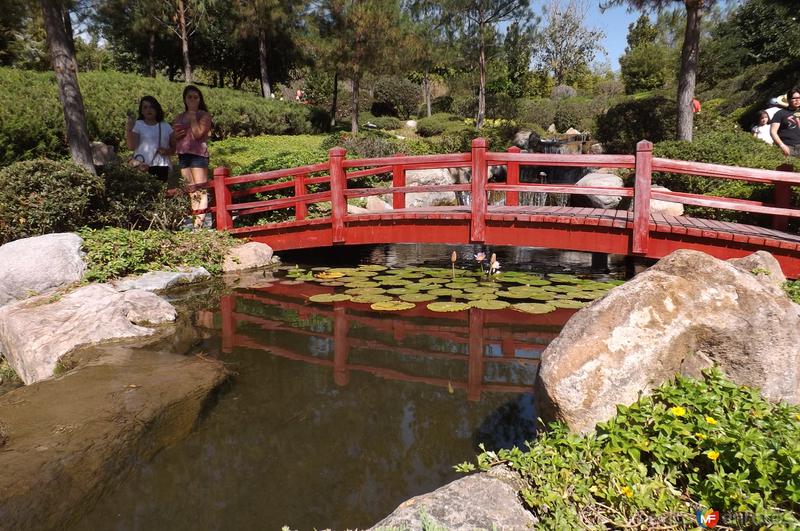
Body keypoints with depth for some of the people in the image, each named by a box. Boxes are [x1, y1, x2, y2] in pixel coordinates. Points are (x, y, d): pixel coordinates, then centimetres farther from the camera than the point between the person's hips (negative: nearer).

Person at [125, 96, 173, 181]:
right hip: (142, 166, -3)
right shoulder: (137, 124, 7)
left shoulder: (166, 126, 15)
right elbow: (132, 146, -4)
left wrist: (167, 151, -5)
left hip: (161, 167, 3)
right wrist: (129, 130, -17)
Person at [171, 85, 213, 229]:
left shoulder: (204, 115, 4)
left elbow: (198, 133, -12)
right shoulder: (179, 117, 19)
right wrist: (176, 135, 2)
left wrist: (193, 117, -4)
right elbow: (172, 141, 24)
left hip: (198, 154, -6)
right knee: (191, 193, 4)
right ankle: (193, 221, 4)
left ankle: (199, 224, -20)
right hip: (183, 156, 6)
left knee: (201, 191, -13)